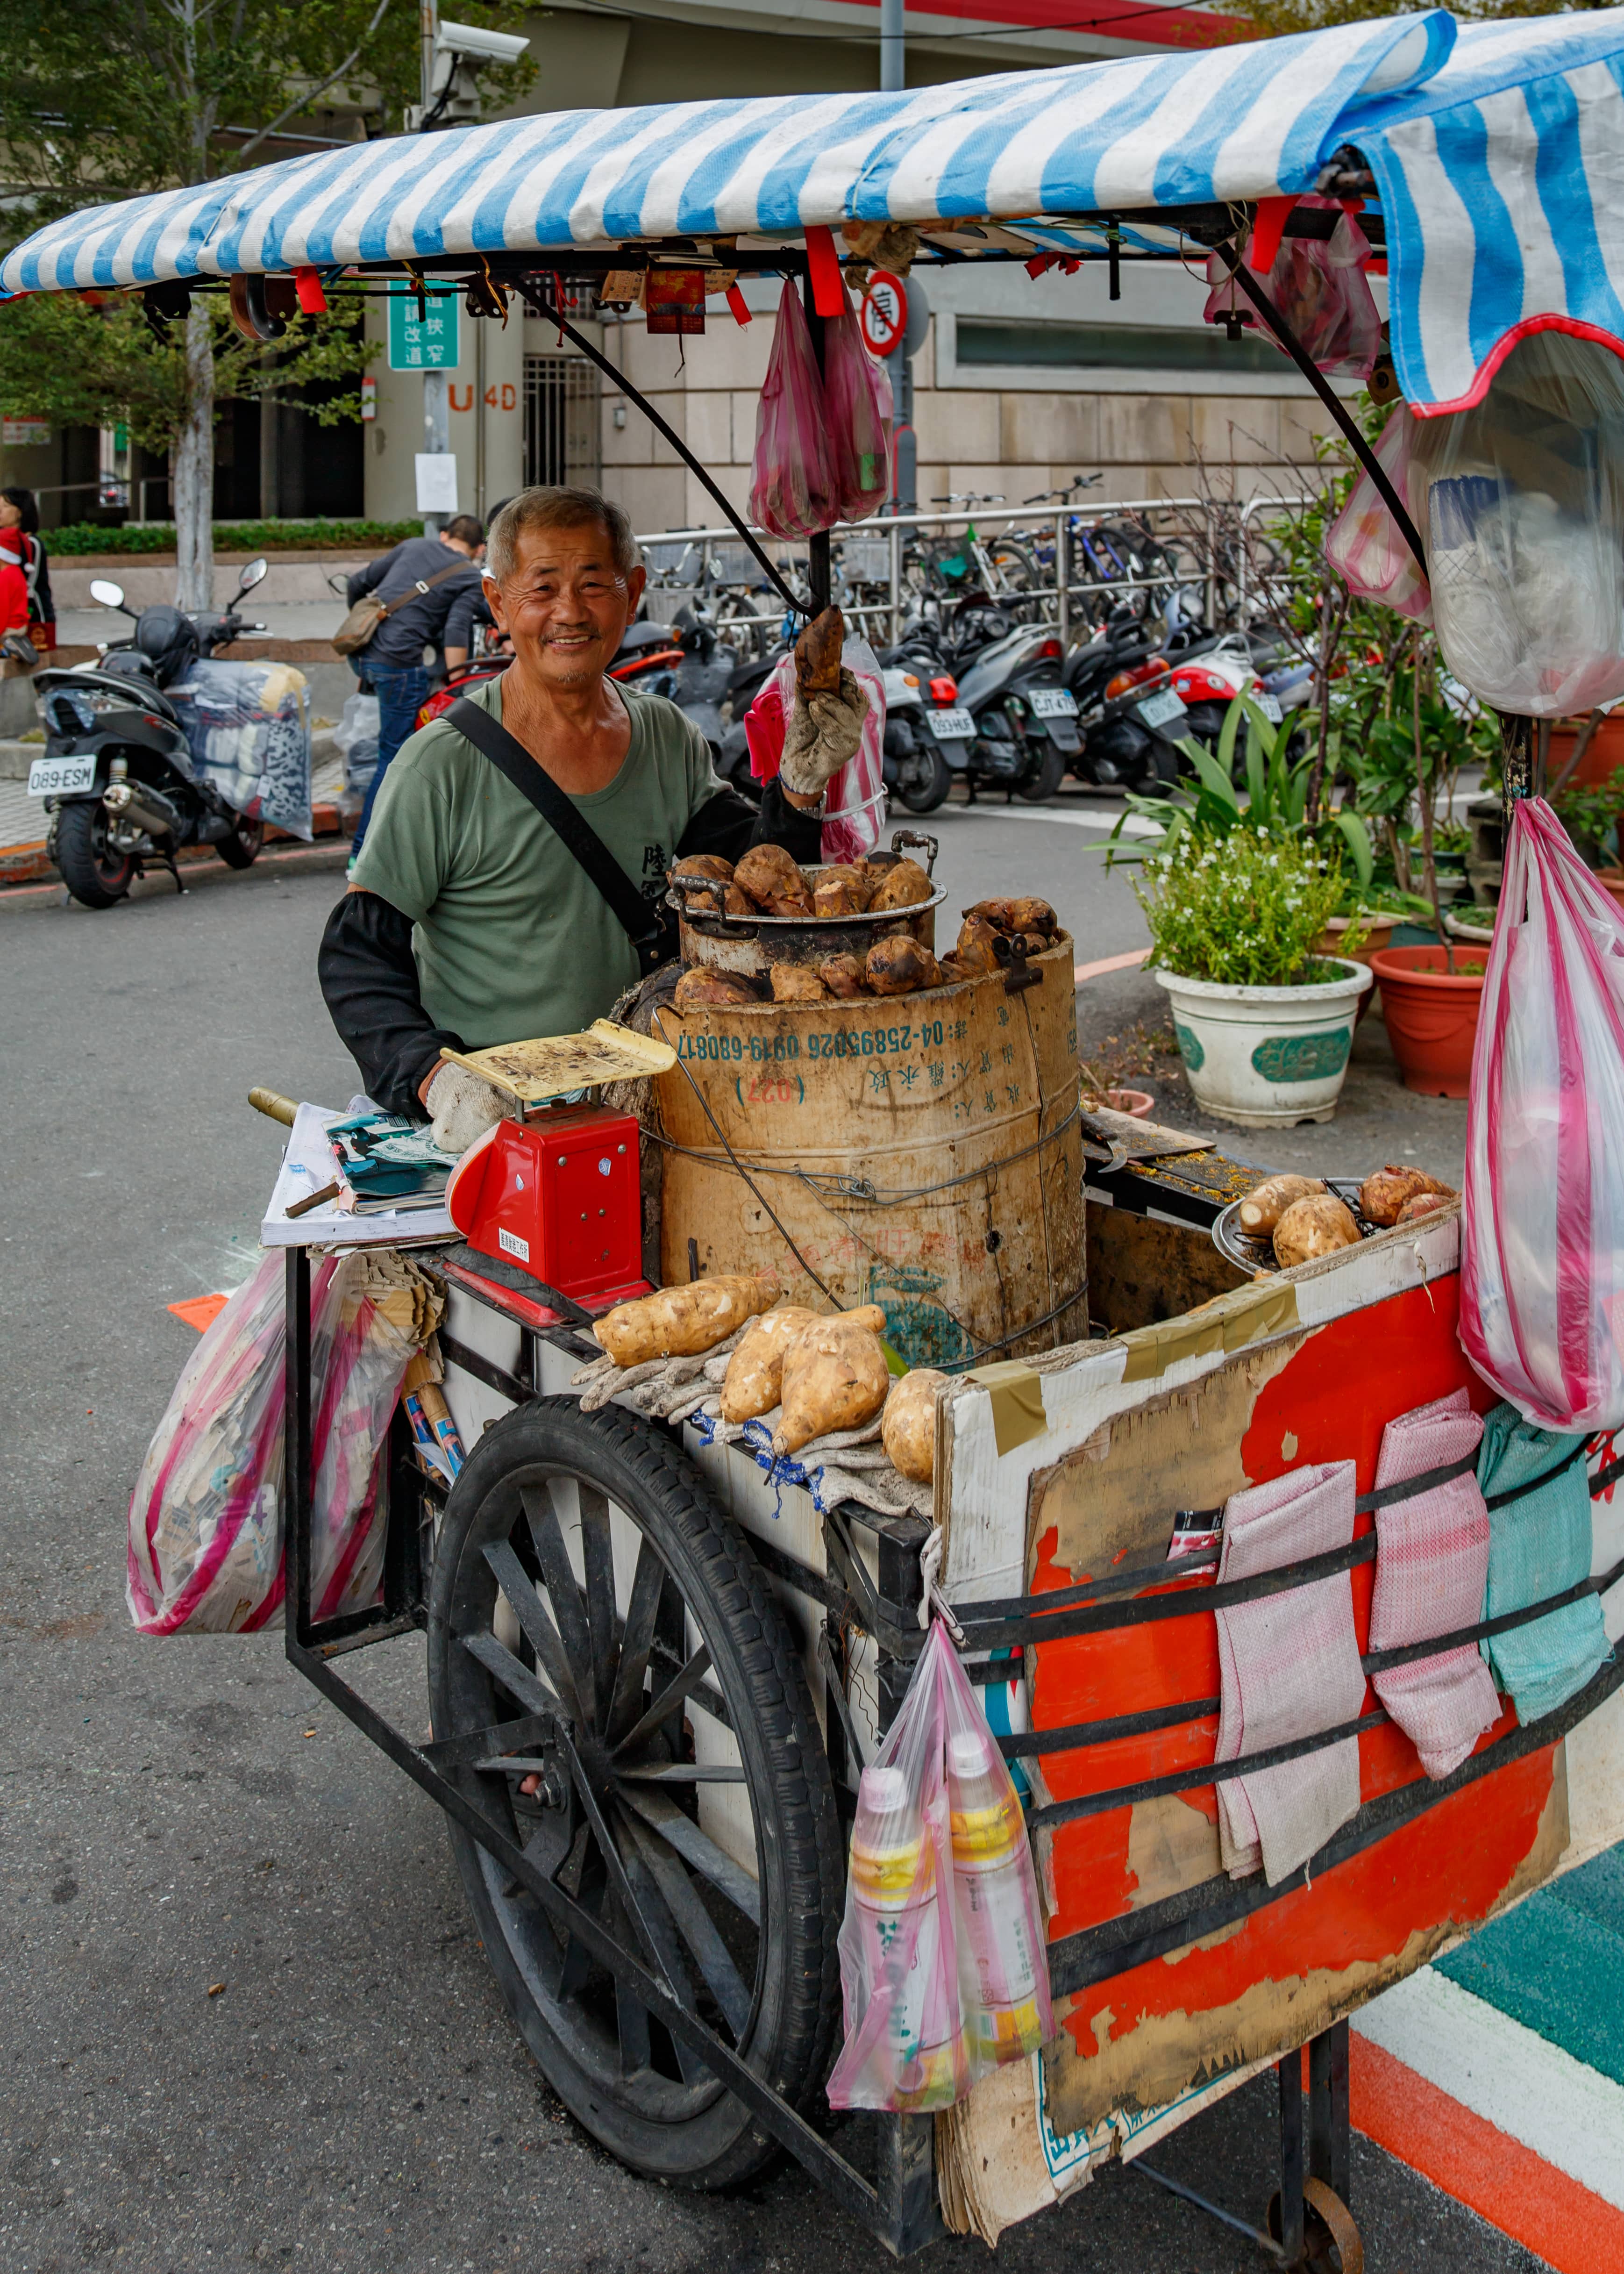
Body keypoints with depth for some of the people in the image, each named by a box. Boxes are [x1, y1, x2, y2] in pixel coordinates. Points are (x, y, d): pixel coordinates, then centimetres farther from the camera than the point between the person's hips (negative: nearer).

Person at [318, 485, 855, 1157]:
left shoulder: (670, 740, 8)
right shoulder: (445, 763, -8)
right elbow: (357, 955, -7)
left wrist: (800, 786, -9)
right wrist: (434, 1076, -23)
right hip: (487, 1117, -4)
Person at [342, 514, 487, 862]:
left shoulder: (413, 546, 18)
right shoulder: (472, 580, 4)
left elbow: (357, 584, 21)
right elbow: (456, 634, -12)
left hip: (362, 653, 6)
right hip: (399, 663, -6)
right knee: (394, 759, 1)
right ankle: (362, 853, 1)